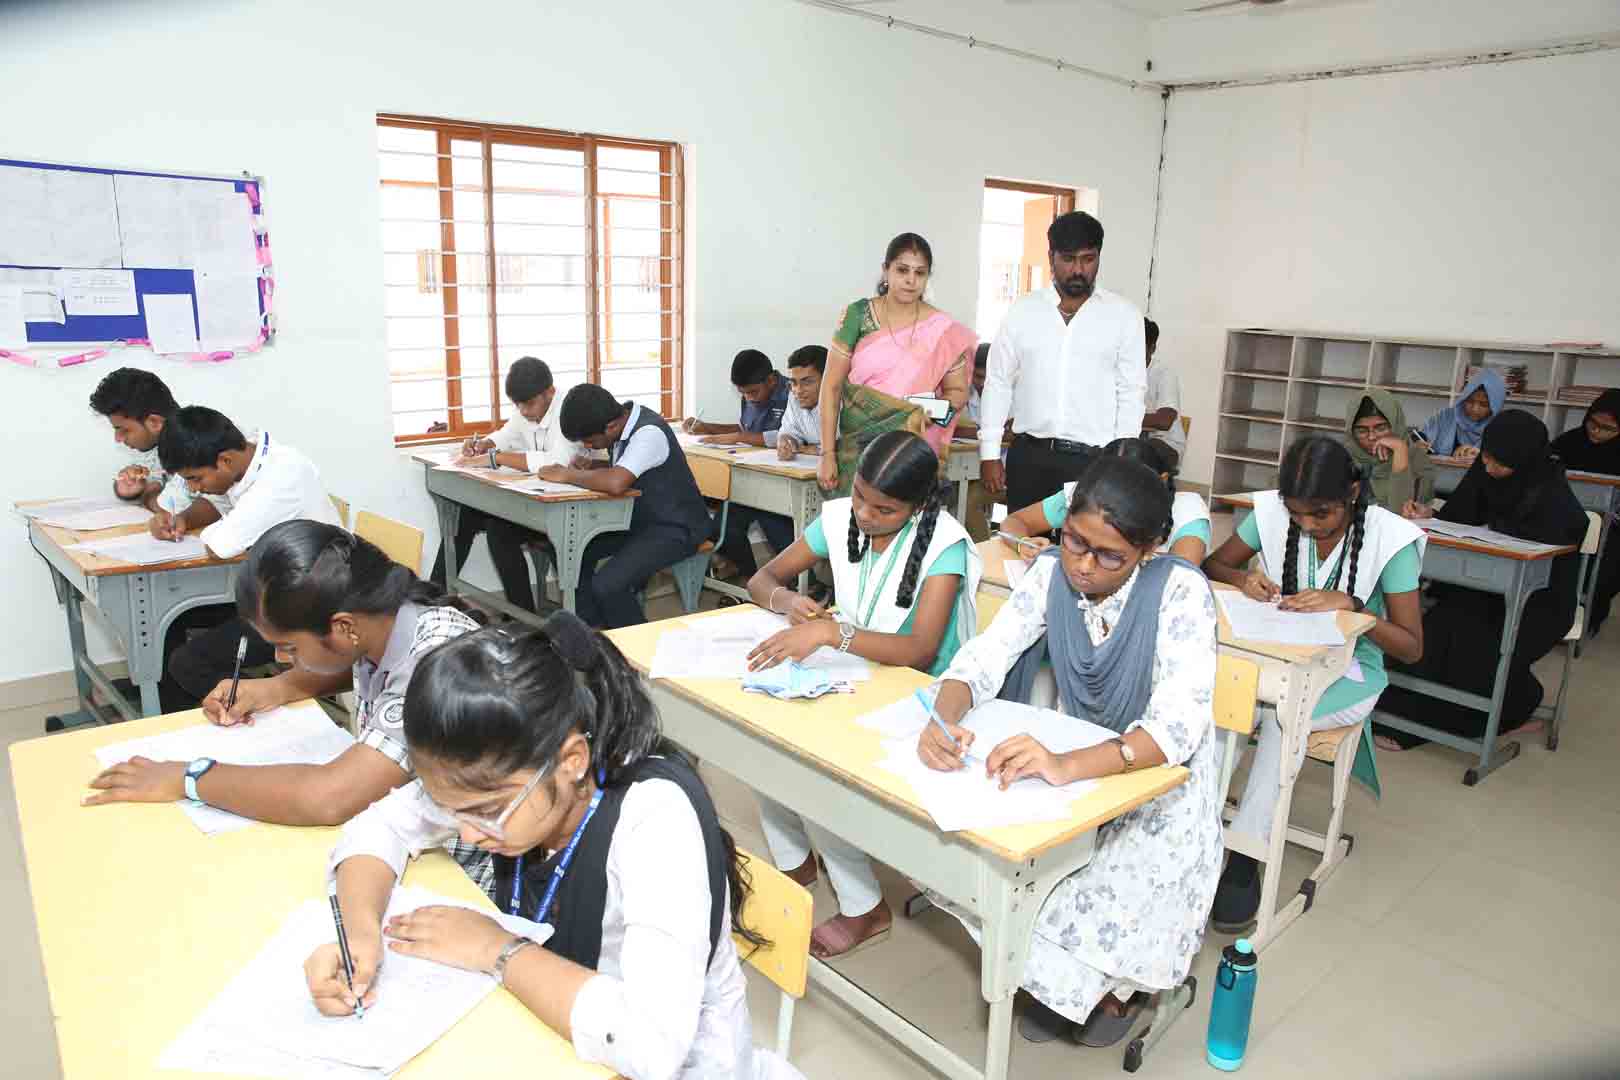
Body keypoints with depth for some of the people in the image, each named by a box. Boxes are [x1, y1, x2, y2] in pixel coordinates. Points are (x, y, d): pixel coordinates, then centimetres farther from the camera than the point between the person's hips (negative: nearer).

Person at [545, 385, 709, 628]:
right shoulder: (623, 423, 0)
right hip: (639, 519, 9)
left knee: (606, 585, -23)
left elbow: (616, 483, -40)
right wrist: (591, 467, -2)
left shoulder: (649, 433, -26)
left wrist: (568, 476, -23)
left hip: (674, 529, -9)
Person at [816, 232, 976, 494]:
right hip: (856, 448, 0)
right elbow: (832, 387, 0)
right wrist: (827, 454, -5)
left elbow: (958, 391, 11)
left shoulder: (943, 330, 1)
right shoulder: (857, 316, -1)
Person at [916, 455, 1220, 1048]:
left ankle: (1115, 978, 10)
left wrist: (1068, 766, -54)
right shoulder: (1052, 571, -14)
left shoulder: (1180, 590, -25)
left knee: (1124, 883, -29)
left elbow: (1179, 722, -36)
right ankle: (1061, 975, 8)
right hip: (1075, 760, 4)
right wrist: (944, 718, -42)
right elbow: (985, 657, -17)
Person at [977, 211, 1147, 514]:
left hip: (1092, 460, -2)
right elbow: (998, 383, 7)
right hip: (1028, 455, 2)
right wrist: (989, 453, 2)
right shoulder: (1022, 311, 5)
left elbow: (1131, 394, 2)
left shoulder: (1124, 316, 2)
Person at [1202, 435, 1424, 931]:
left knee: (1284, 712, -35)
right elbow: (1213, 564, 6)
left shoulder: (1389, 537, -14)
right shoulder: (1272, 512, -8)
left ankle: (1245, 856, -25)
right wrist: (1243, 577, -17)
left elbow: (1411, 647, -11)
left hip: (1347, 672, -2)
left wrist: (1350, 604, -27)